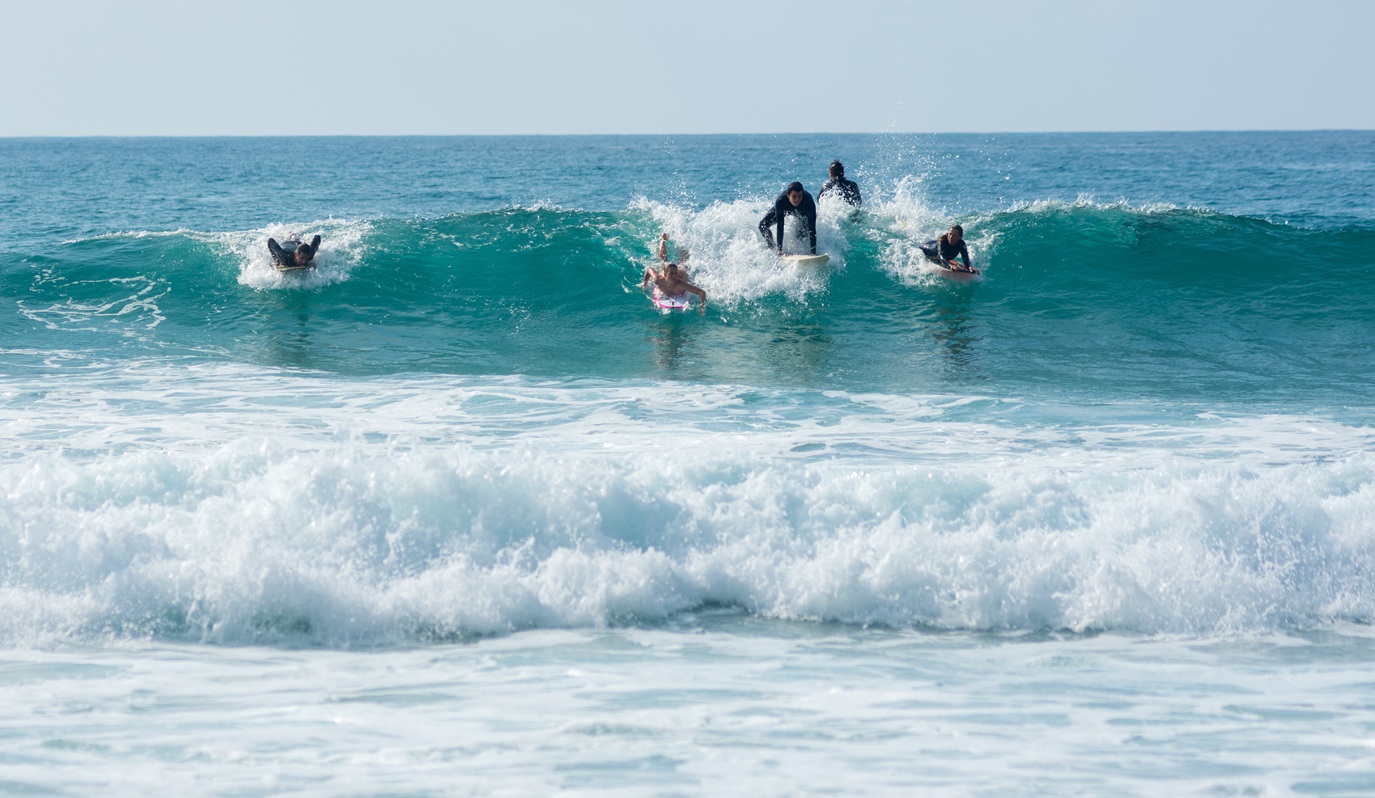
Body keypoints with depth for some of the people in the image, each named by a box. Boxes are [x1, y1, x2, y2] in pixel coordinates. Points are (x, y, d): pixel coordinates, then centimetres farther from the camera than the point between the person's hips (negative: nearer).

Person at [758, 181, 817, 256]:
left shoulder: (809, 202, -42)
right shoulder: (780, 201, -42)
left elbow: (812, 228, -40)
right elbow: (780, 227, -39)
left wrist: (813, 251, -44)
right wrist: (779, 249, -42)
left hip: (802, 212, 0)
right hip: (785, 210, 0)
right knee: (763, 225, -14)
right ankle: (772, 248, 7)